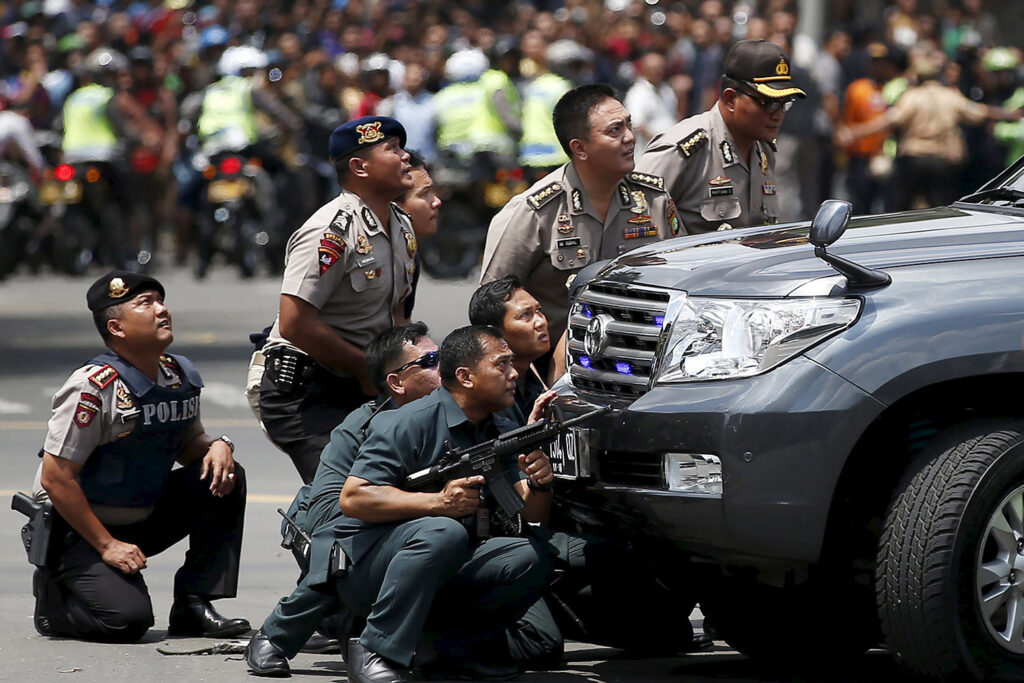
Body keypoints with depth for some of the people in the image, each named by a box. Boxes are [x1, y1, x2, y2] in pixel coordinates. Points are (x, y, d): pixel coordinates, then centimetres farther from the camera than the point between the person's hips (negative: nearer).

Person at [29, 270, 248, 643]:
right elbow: (56, 478, -22)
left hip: (146, 520, 7)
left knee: (226, 478, -9)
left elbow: (190, 443, 16)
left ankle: (194, 606, -6)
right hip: (78, 529, -7)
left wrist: (217, 446, -10)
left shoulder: (180, 376, 0)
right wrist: (107, 546, -21)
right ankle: (53, 594, 6)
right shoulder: (94, 387, -22)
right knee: (128, 618, -26)